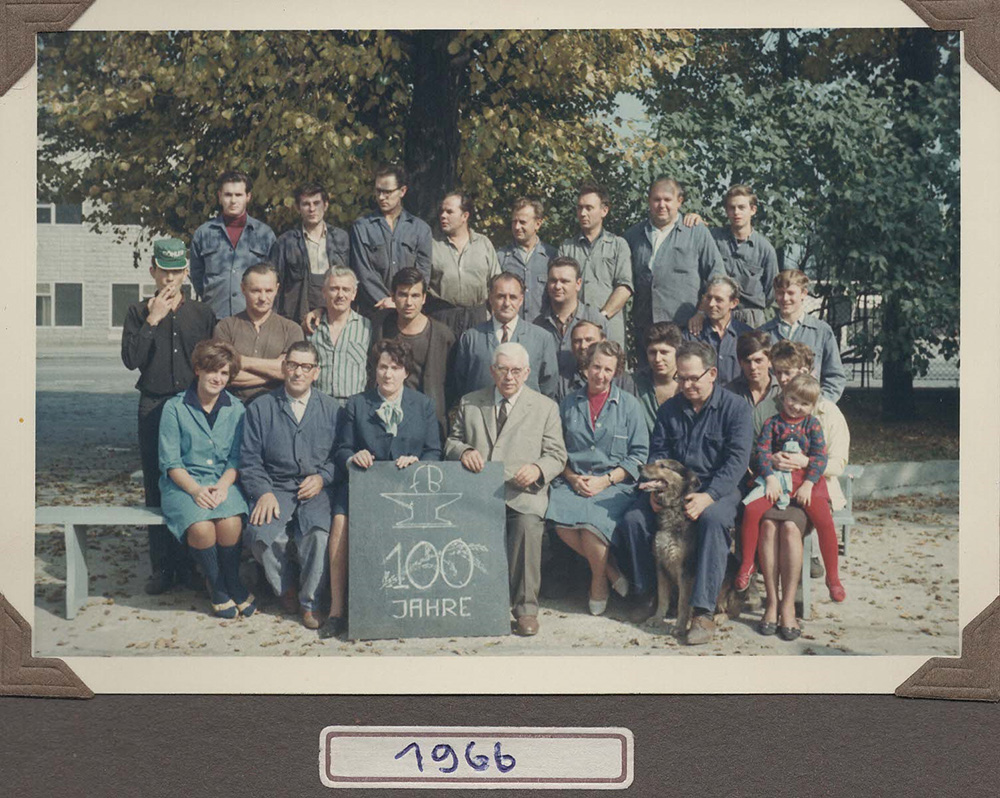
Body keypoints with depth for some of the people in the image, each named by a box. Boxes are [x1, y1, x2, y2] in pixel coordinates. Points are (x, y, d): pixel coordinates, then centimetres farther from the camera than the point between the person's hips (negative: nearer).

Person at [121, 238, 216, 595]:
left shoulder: (202, 313, 10)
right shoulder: (139, 313, 8)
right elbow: (130, 358, -5)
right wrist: (153, 320, -9)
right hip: (154, 407, 0)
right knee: (156, 488, 1)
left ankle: (191, 566, 8)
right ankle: (162, 568, 7)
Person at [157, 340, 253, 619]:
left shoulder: (236, 409, 7)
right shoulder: (175, 407, 0)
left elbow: (237, 459, 5)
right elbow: (169, 462, -3)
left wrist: (222, 486, -14)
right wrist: (196, 489, -18)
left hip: (223, 482, 2)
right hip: (183, 483, -1)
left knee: (230, 523, -29)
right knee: (201, 527, -30)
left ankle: (232, 582, -3)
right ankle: (216, 586, -5)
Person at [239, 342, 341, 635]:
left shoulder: (331, 408, 12)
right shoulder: (260, 408, 10)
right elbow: (250, 462, 6)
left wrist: (322, 478, -9)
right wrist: (264, 493, -10)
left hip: (317, 490, 0)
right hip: (276, 489, 1)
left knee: (318, 532, -32)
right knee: (259, 535, -29)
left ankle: (310, 601, -8)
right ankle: (286, 589, 1)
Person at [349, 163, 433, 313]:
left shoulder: (421, 228, 12)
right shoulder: (361, 227, 8)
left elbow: (423, 272, 5)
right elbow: (364, 272, 0)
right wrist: (384, 302, -11)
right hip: (373, 311, -1)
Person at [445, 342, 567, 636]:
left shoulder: (545, 407, 14)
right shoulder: (469, 403, 19)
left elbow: (556, 455, 9)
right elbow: (451, 442, 20)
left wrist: (538, 468, -14)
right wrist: (464, 451, -5)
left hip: (522, 493, -1)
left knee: (528, 524, -34)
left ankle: (525, 607, -23)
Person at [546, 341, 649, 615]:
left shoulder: (628, 405, 7)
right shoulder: (569, 404, 13)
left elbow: (639, 454, 2)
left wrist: (606, 480, -10)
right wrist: (572, 478, -6)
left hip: (614, 484, -2)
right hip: (573, 481, 2)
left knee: (592, 520, -32)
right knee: (561, 520, -29)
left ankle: (599, 580, -1)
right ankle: (610, 570, -5)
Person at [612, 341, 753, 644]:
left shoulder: (735, 408, -1)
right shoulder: (669, 409, 14)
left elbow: (737, 459, -12)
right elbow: (658, 453, 11)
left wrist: (708, 496, -26)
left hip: (718, 488, -4)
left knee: (713, 519, -38)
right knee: (633, 518, -21)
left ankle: (703, 612, -35)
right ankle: (648, 593, 1)